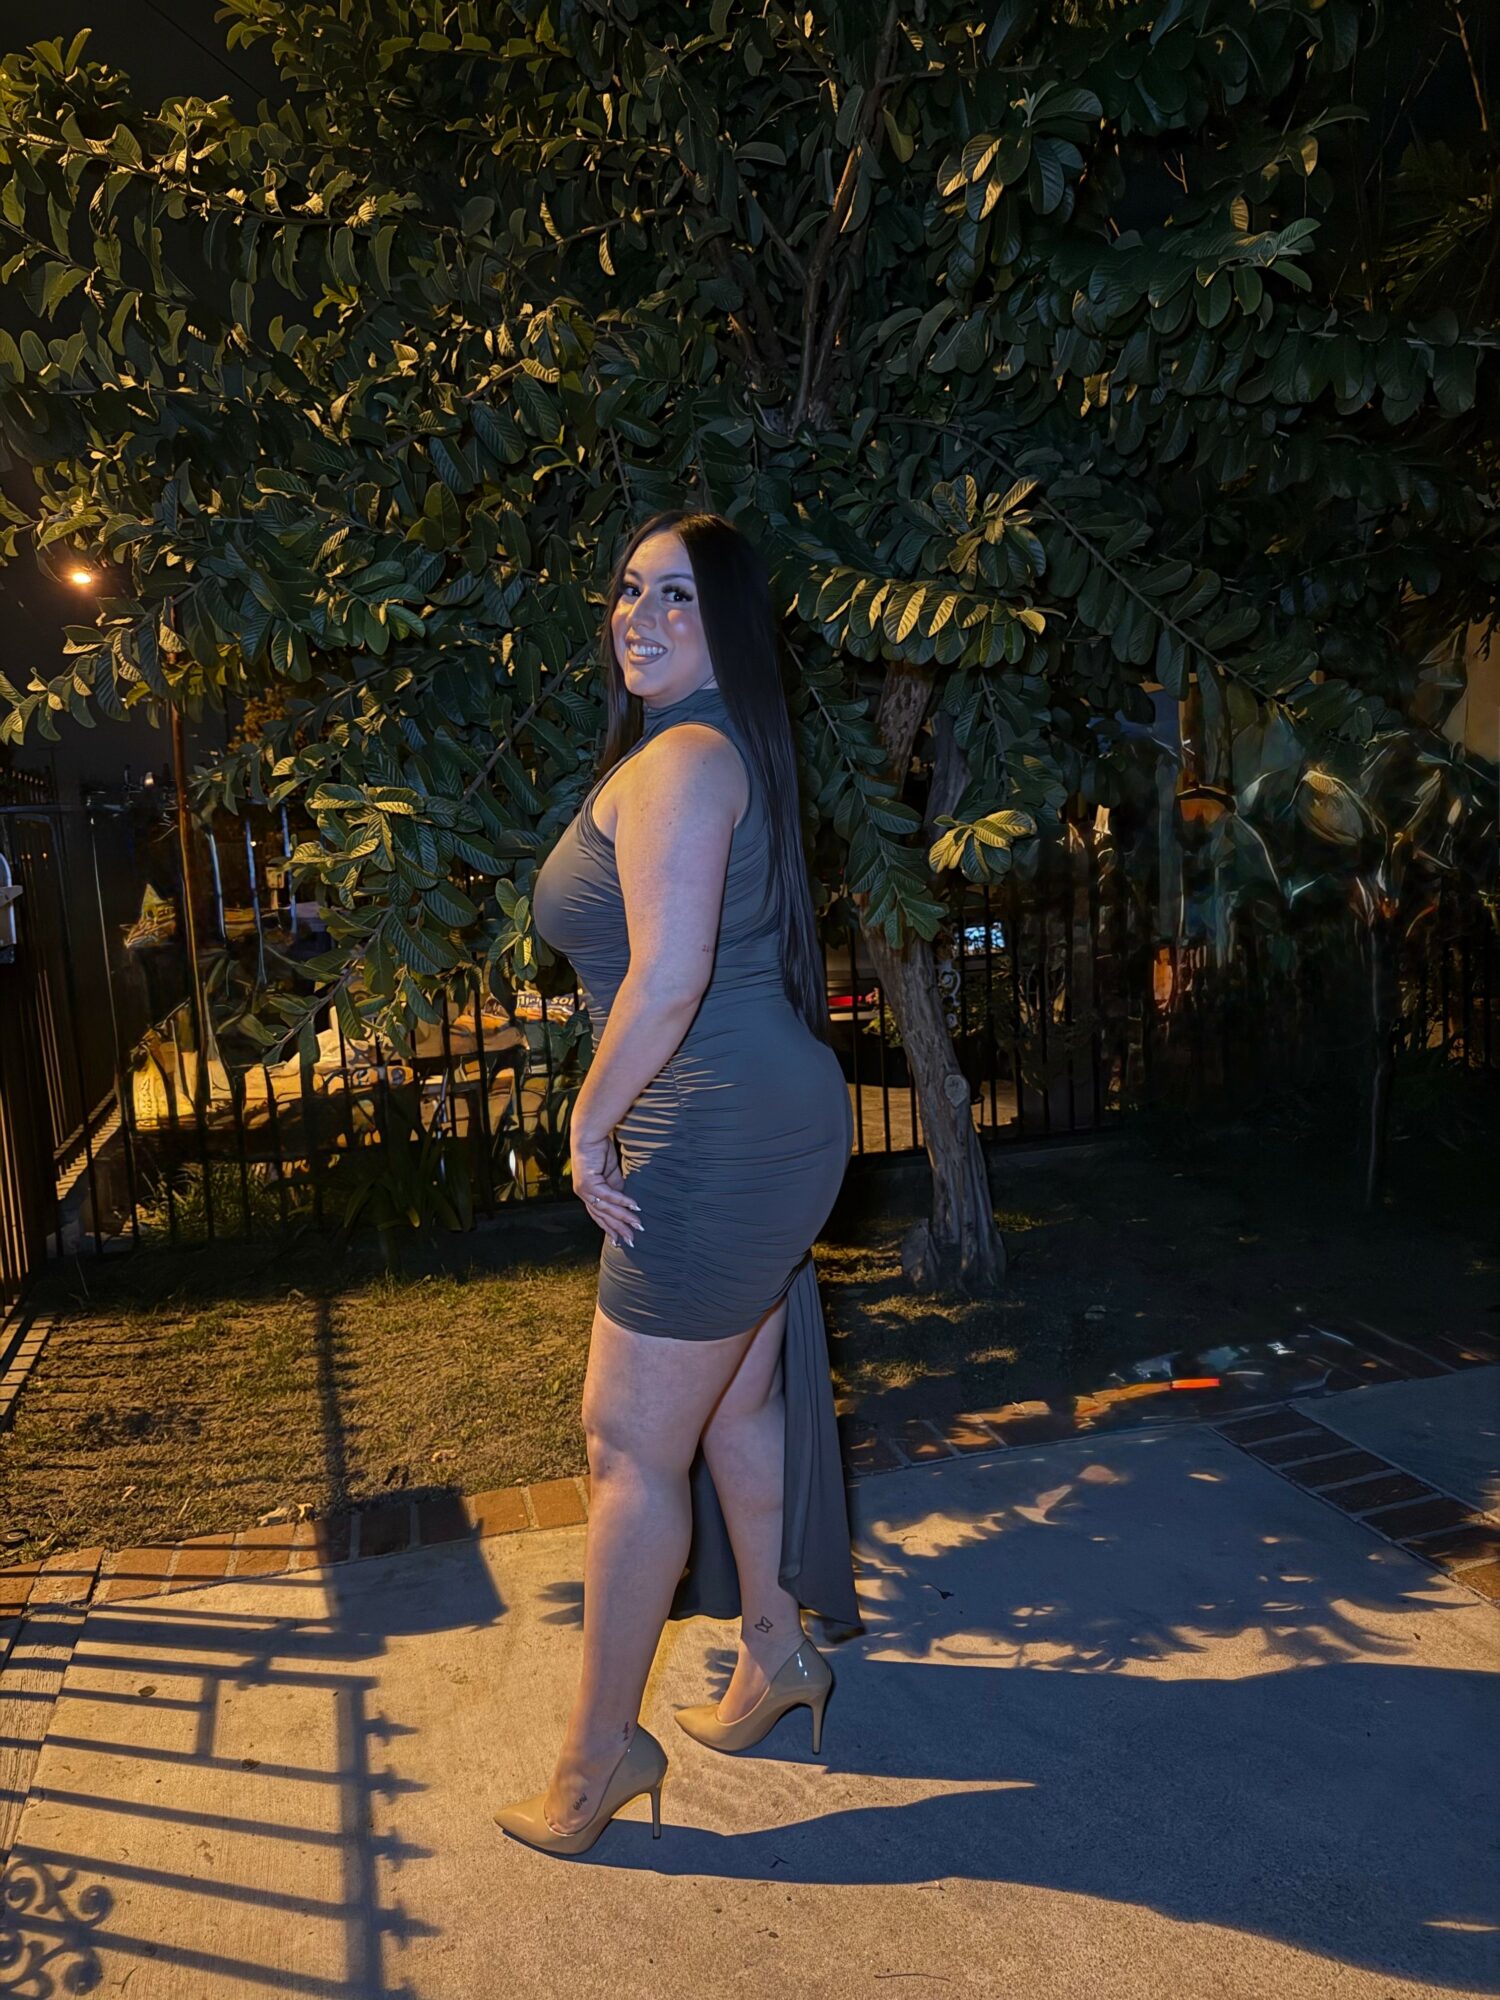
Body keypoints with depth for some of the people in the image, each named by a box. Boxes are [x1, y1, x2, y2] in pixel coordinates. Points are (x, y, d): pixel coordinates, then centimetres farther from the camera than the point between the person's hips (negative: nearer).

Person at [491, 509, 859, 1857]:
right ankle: (776, 1653, 41)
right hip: (763, 1124, 10)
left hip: (717, 1139, -10)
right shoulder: (719, 754, 16)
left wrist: (590, 1126, -11)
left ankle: (602, 1749, 19)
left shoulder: (676, 761, -16)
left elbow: (666, 979, -24)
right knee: (736, 1406, 22)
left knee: (630, 1446, 2)